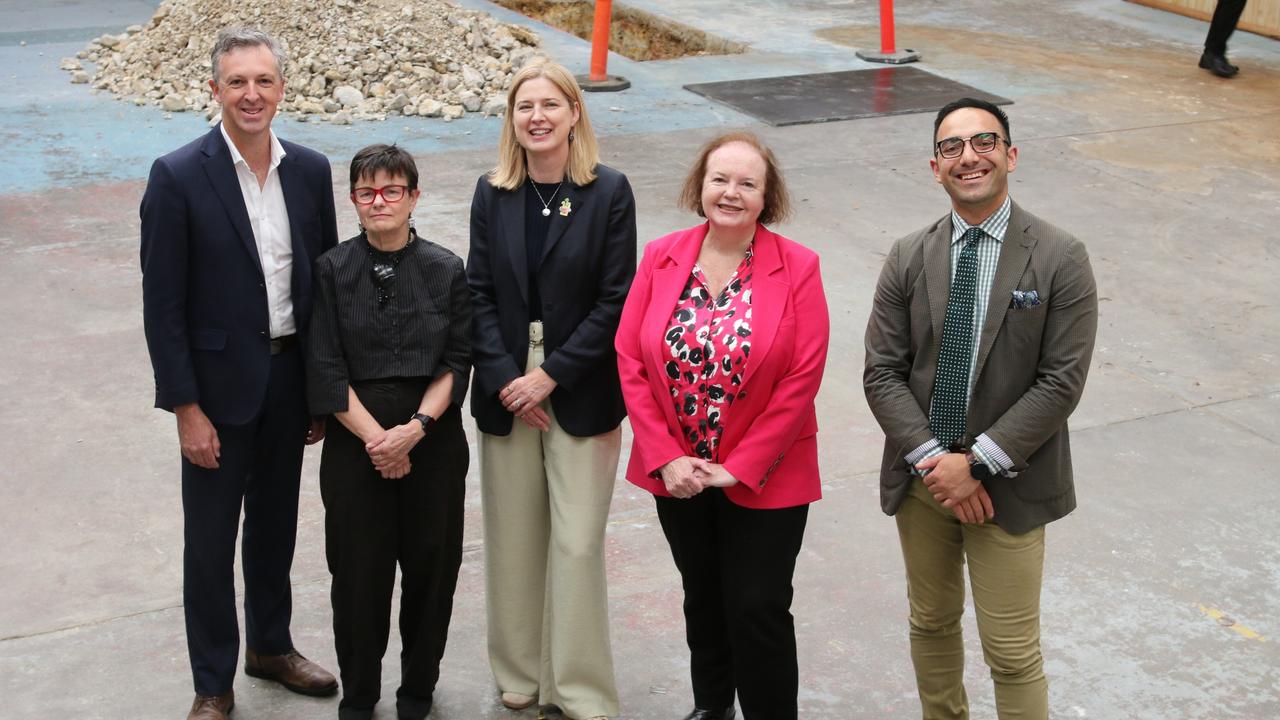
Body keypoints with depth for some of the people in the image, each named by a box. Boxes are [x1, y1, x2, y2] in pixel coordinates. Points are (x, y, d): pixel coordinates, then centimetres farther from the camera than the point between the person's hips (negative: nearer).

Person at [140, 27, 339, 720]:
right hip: (218, 384, -4)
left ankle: (270, 645, 40)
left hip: (290, 379, 4)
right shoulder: (178, 176, -13)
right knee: (210, 541, 7)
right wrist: (187, 408, -14)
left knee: (275, 526, 20)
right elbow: (163, 305, -12)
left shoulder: (310, 169, 1)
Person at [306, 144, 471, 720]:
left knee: (430, 565, 7)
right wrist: (375, 437, -14)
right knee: (358, 570, 4)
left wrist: (416, 428, -15)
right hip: (354, 439, -1)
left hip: (433, 438, 1)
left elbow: (456, 364, 0)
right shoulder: (332, 271, -1)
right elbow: (326, 369, -5)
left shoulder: (446, 271, 1)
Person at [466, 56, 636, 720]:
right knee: (512, 540, 10)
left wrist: (551, 374, -12)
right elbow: (480, 293, 2)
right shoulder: (492, 193, 4)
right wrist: (504, 379, -9)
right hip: (506, 390, 3)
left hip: (580, 395, -3)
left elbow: (615, 300, -8)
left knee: (578, 545, -2)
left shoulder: (609, 192, -5)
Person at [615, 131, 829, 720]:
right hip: (677, 473, 4)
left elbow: (802, 379, -14)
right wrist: (665, 457, -11)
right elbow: (630, 360, -4)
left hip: (764, 477, -3)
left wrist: (739, 467, -16)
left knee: (758, 609, 1)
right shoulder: (660, 258, -3)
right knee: (702, 597, 21)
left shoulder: (797, 267, -11)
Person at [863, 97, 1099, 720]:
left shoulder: (1060, 259, -9)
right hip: (920, 479, 4)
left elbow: (1061, 381, -12)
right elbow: (882, 372, -2)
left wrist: (977, 464, -17)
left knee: (1013, 653, 2)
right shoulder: (908, 258, 1)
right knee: (931, 624, 20)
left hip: (1008, 485, -3)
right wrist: (931, 460, -14)